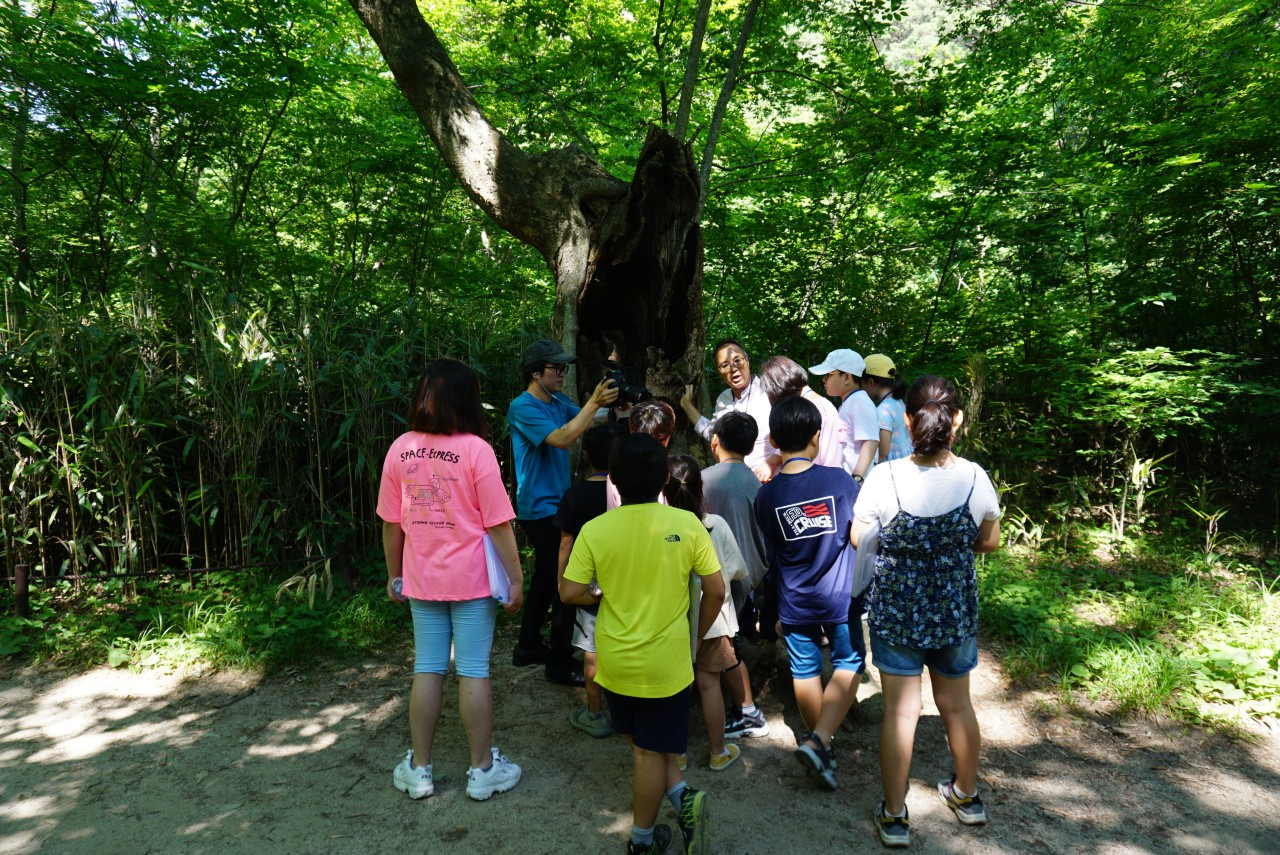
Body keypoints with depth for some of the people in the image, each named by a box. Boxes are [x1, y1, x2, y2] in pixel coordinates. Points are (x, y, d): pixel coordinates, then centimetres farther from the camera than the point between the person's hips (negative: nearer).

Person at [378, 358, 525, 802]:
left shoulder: (399, 449, -1)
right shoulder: (475, 449, -13)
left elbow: (391, 523, 5)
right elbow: (498, 525, -12)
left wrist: (394, 574, 16)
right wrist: (516, 578, -5)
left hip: (421, 579, 4)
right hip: (471, 579, -4)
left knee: (427, 670, 14)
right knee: (473, 671, 6)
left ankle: (419, 769, 25)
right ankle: (483, 769, 20)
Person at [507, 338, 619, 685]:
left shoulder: (559, 402, 9)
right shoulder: (523, 407, -16)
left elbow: (589, 423, 3)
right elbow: (562, 439, -28)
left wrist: (612, 404, -14)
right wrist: (594, 402, -30)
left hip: (555, 505, 9)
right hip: (541, 509, -9)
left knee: (546, 577, 18)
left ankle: (528, 648, 33)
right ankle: (560, 663, 6)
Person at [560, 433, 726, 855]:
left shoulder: (594, 530, -14)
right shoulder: (687, 525, -14)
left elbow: (569, 593, -10)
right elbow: (715, 591, -8)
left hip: (615, 662, 2)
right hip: (667, 662, -1)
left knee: (642, 743, 24)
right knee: (651, 749, 15)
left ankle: (682, 797, 13)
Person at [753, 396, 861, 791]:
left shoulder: (765, 495, -9)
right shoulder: (839, 480, -14)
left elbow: (771, 552, 3)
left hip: (794, 603, 2)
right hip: (841, 597, -2)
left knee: (805, 671, 15)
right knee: (847, 666, 12)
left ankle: (819, 744, 30)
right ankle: (818, 740, -2)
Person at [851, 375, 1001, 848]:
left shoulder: (884, 478, -21)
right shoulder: (975, 477, -14)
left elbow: (859, 541, -8)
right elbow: (989, 542, 1)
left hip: (896, 610, -2)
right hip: (956, 610, 2)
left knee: (900, 711, 10)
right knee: (957, 705, 22)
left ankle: (894, 815, 23)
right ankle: (967, 795, 43)